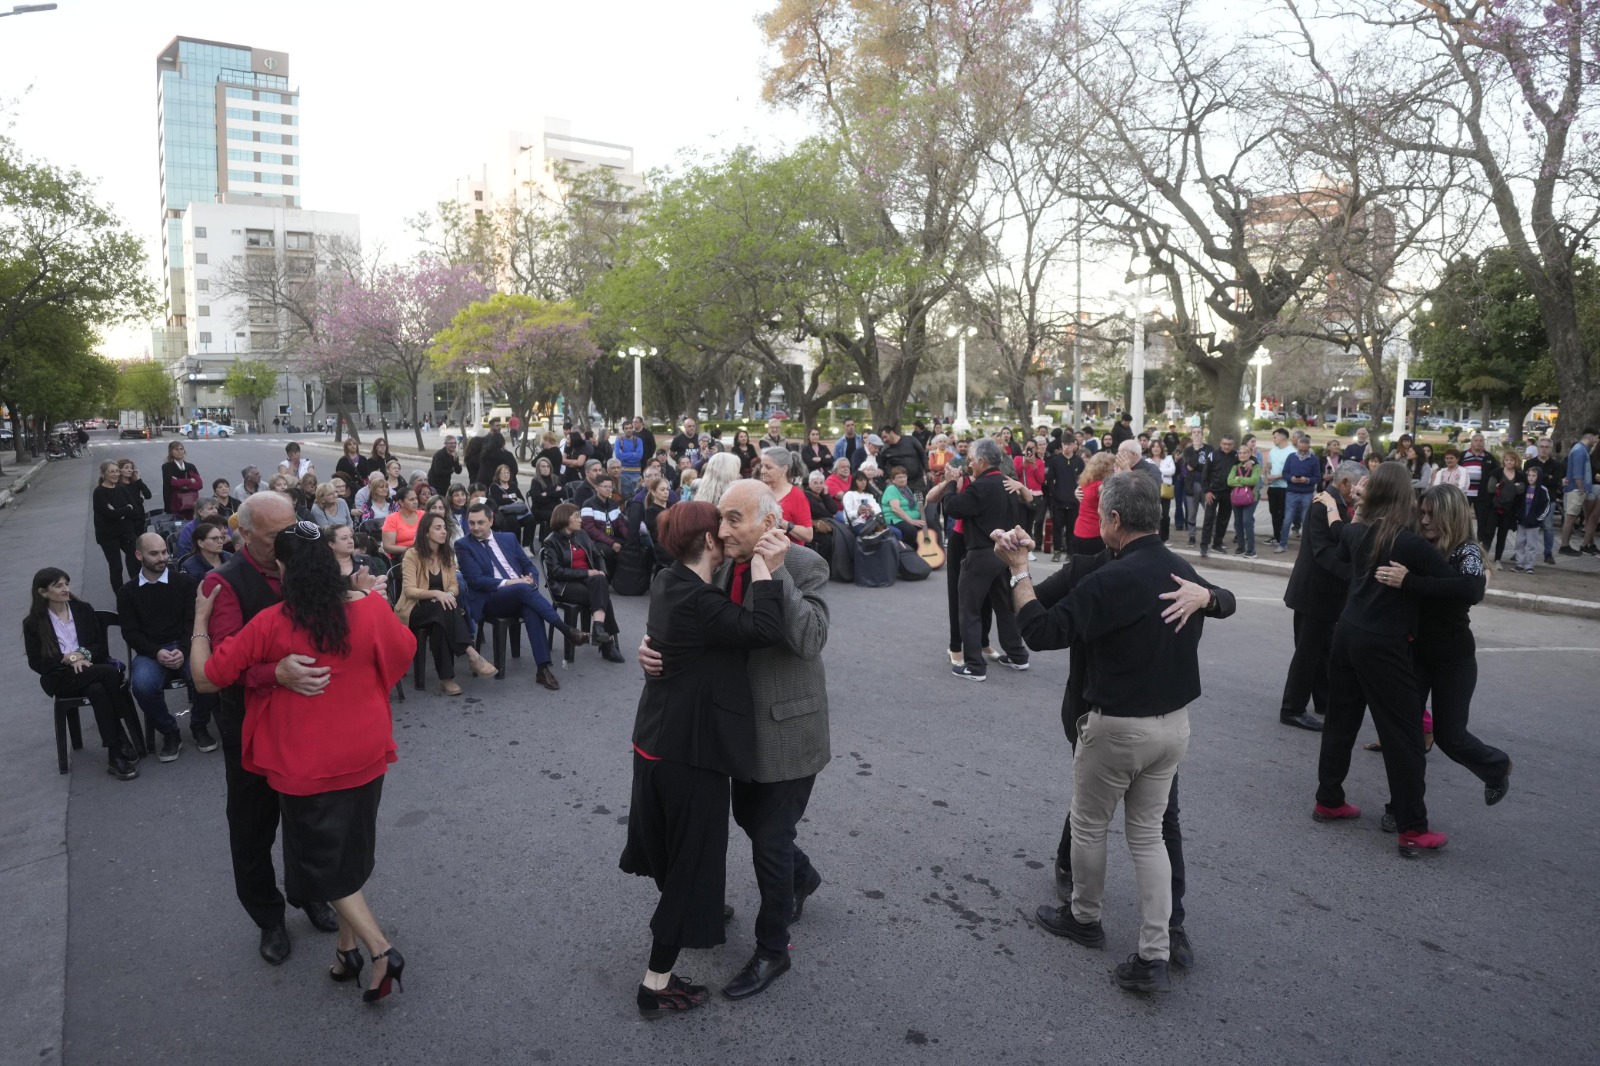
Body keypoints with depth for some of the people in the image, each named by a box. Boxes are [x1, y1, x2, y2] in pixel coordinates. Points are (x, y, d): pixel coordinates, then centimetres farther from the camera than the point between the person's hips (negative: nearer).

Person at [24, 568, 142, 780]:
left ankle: (115, 755, -33)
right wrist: (66, 659, -14)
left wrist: (83, 654, -12)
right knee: (109, 672, -33)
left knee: (98, 690, -36)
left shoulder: (84, 610, 11)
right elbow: (36, 663, 1)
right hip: (60, 678, -3)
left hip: (91, 670, 3)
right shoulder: (33, 623, 4)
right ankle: (123, 743, -29)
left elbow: (102, 647, 8)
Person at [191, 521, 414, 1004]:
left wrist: (201, 620, 3)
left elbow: (206, 677, -9)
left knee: (324, 863, 12)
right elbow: (403, 650, 8)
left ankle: (381, 950, 4)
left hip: (307, 769, -4)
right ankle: (347, 947, 33)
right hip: (364, 758, 4)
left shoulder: (270, 625, -19)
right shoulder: (370, 608, -12)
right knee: (348, 854, 21)